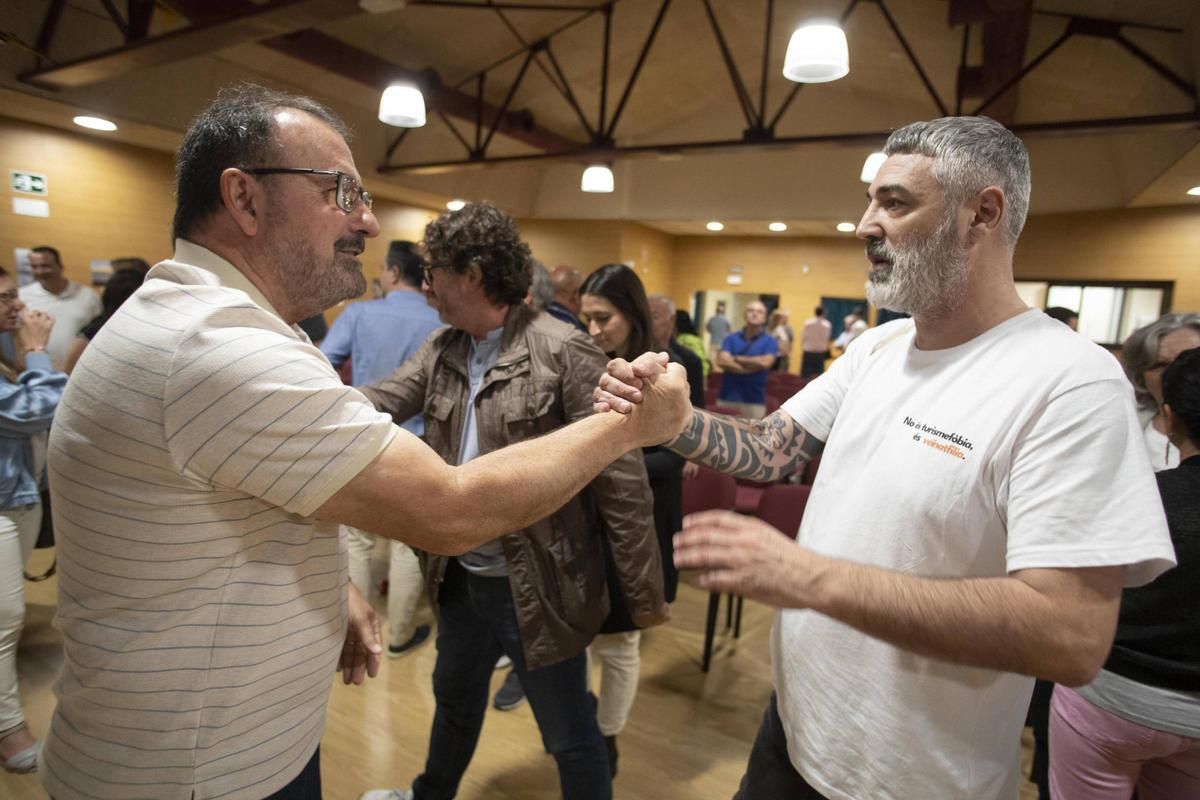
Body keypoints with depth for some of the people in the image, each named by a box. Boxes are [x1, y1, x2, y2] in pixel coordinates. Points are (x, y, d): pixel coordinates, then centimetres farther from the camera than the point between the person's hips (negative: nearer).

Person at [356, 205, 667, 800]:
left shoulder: (565, 352, -21)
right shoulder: (441, 350, 3)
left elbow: (621, 479, -20)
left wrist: (643, 592, -16)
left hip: (538, 589, -7)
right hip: (461, 577, 8)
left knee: (569, 737, 15)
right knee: (455, 701, 32)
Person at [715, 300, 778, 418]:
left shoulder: (769, 341, 3)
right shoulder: (731, 338, 7)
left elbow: (765, 362, -14)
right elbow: (721, 361, -7)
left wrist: (736, 359, -4)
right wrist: (752, 366, -11)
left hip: (754, 401, -2)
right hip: (727, 397, 2)